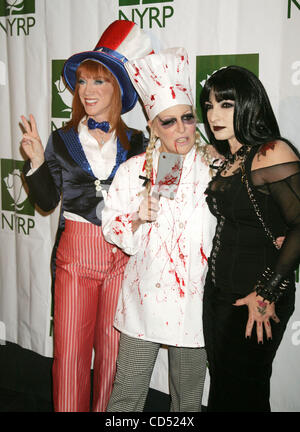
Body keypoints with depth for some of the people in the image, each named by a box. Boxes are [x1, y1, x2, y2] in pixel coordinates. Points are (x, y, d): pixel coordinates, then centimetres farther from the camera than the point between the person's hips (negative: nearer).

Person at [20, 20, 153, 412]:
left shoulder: (135, 142, 4)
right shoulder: (63, 140, 5)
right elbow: (47, 201, 4)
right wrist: (37, 161, -9)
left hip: (122, 253, 0)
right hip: (75, 252, 0)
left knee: (113, 346, 8)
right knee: (70, 347, 5)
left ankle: (106, 411, 28)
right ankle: (68, 410, 24)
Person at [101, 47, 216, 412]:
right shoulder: (133, 170, 0)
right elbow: (110, 226, 3)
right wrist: (138, 218, -16)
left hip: (196, 298, 0)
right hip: (145, 296, 0)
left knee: (189, 395, 15)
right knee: (127, 392, 9)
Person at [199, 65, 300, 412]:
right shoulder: (228, 159, 11)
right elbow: (226, 223, 10)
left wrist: (267, 294, -19)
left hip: (255, 302, -7)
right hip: (218, 291, 7)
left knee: (241, 395, 6)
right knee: (221, 386, 17)